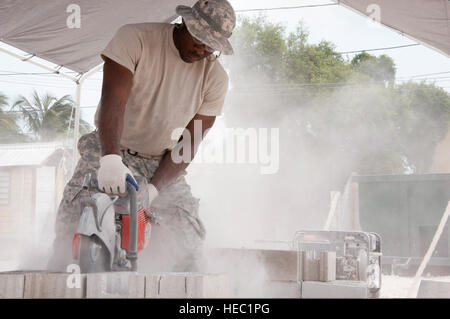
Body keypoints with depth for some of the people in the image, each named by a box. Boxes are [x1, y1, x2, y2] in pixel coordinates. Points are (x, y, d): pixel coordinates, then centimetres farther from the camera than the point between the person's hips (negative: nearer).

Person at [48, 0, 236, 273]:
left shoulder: (215, 78, -7)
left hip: (163, 165, 3)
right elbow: (113, 100, -27)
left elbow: (190, 141, -9)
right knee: (75, 228, -16)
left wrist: (153, 190, -21)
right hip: (110, 153, -2)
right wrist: (111, 159, -42)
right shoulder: (135, 38, -15)